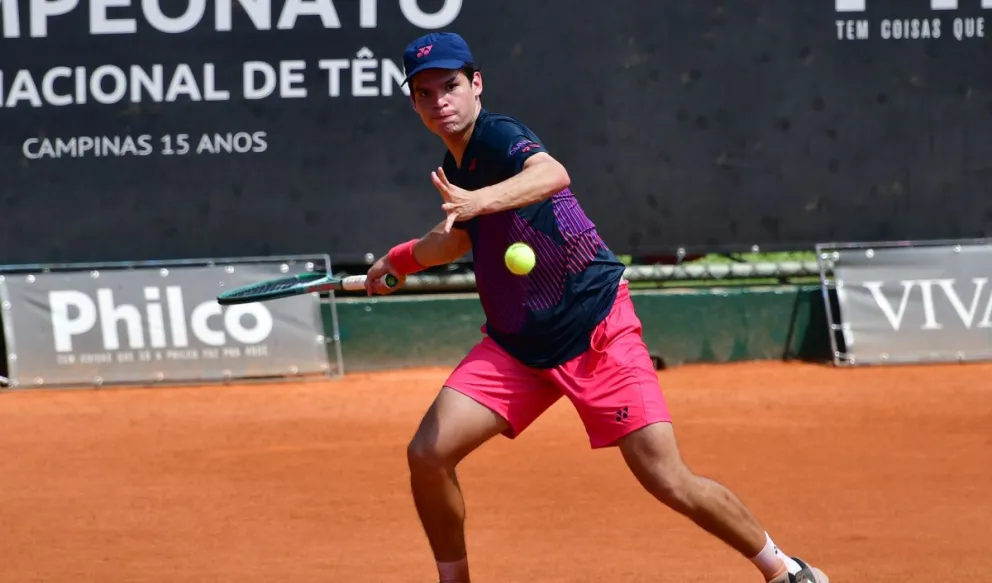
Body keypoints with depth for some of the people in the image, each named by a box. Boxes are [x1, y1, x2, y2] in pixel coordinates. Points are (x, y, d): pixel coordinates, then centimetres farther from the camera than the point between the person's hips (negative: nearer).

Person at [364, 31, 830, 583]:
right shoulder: (458, 161, 10)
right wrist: (400, 260, 33)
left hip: (595, 333, -8)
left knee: (670, 482, -11)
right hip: (515, 344, 8)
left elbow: (552, 175, -41)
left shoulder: (499, 135, -15)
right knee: (428, 454, -9)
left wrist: (477, 201, -56)